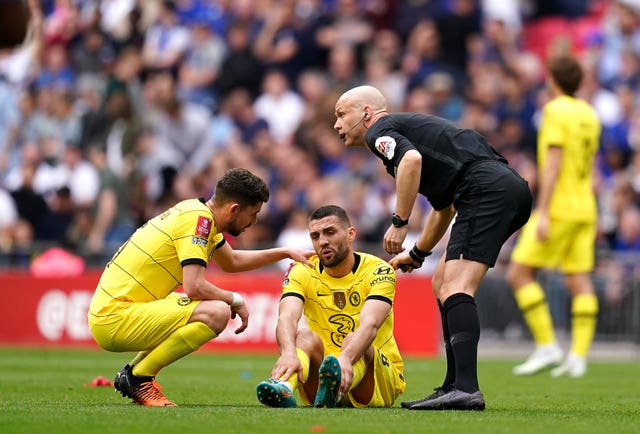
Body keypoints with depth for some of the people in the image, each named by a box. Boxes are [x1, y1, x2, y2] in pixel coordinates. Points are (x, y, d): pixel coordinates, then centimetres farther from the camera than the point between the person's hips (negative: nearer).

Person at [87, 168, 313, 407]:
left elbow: (232, 261, 33)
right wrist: (236, 300, -7)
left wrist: (285, 252, 31)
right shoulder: (198, 219, -15)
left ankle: (132, 371, 16)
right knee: (217, 313, -23)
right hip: (115, 317, -10)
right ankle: (139, 377, -12)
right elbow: (195, 287, -24)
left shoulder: (197, 211, 14)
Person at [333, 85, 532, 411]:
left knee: (455, 287, -18)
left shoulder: (379, 132, 5)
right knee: (442, 282, 18)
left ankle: (466, 389, -31)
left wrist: (399, 223, -14)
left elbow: (411, 158, -19)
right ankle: (454, 387, 15)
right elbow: (443, 207, 43)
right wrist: (416, 254, 50)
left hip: (487, 187, -10)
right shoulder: (408, 127, 34)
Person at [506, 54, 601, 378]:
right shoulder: (589, 114, 14)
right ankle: (578, 357, -3)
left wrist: (543, 213, -19)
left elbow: (553, 163, -17)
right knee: (579, 281, 3)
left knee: (519, 273, -4)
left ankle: (546, 347, -9)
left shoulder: (556, 111, -10)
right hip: (584, 209, 8)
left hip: (559, 207, -8)